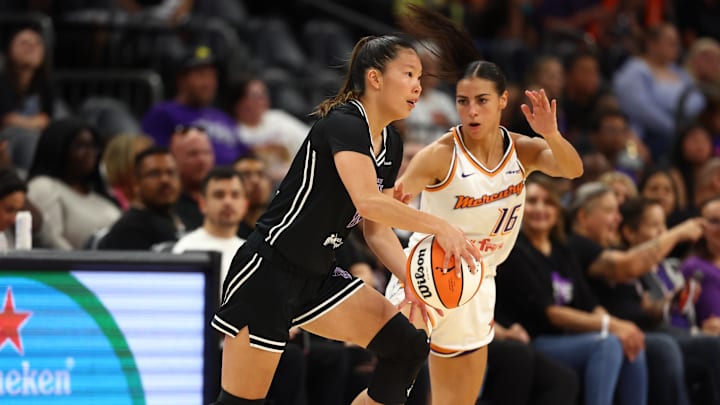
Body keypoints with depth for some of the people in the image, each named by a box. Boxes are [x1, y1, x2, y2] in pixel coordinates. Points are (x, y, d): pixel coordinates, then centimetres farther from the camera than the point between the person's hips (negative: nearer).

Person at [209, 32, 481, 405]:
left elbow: (378, 231, 12)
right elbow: (368, 202, -33)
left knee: (408, 347, 0)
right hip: (267, 272, -9)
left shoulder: (390, 144, 9)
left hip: (317, 277, 9)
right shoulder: (344, 123, -18)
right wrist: (439, 227, -32)